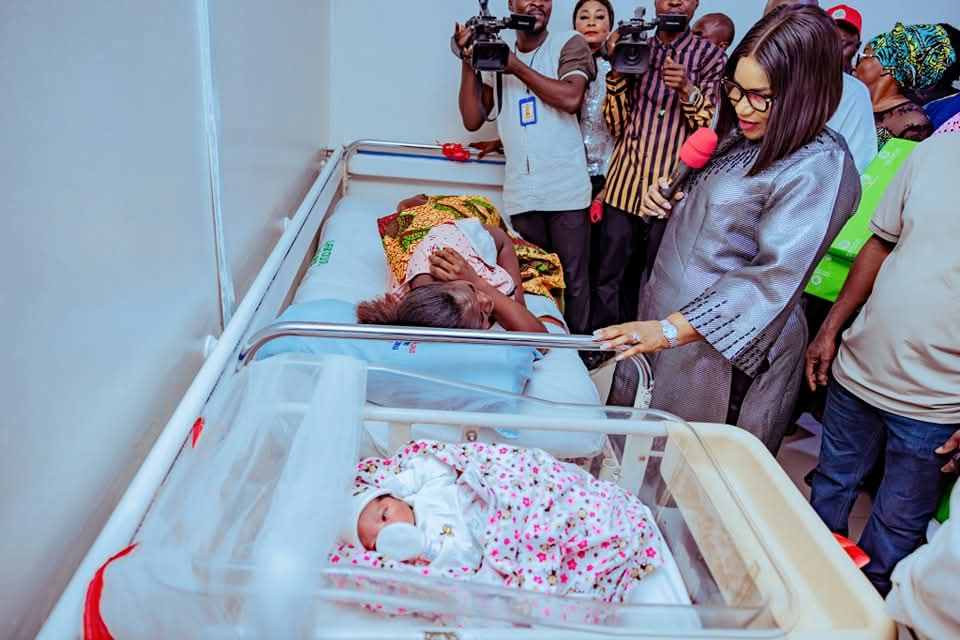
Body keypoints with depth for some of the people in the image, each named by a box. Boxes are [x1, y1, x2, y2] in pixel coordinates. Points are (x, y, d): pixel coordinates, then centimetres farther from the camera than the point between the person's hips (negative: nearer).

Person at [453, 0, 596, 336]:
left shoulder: (570, 43, 5)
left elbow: (571, 98, -13)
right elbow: (472, 120, 9)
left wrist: (517, 67, -6)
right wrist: (468, 62, 1)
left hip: (566, 189, -2)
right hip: (521, 192, 3)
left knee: (574, 279, 2)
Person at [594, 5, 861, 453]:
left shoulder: (819, 170, -20)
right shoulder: (745, 136, 6)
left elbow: (773, 277, -28)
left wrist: (672, 329, -35)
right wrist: (671, 202, -1)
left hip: (725, 346, -8)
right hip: (667, 313, 8)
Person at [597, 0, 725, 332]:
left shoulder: (710, 55, 3)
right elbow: (617, 126, 5)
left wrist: (688, 90, -20)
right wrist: (617, 70, -7)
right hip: (626, 183, 2)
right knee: (608, 277, 4)